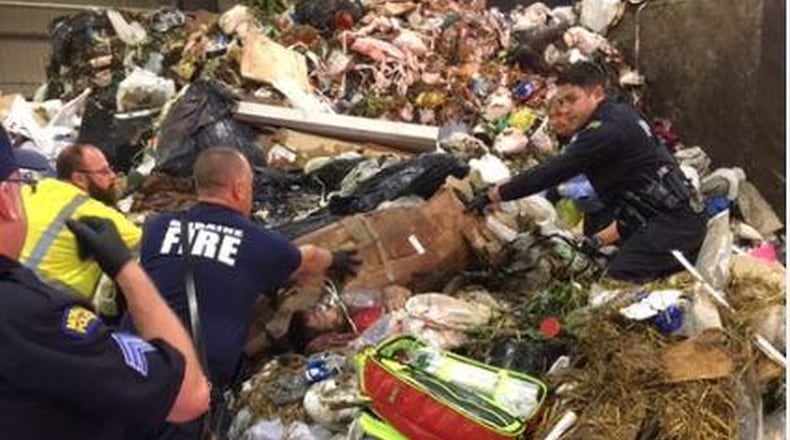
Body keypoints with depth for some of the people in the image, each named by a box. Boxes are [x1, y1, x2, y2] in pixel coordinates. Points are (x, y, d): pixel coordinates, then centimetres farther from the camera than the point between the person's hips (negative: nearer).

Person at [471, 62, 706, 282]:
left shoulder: (608, 130, -18)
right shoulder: (621, 113, 13)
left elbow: (553, 171, -19)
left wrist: (493, 195, -13)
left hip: (671, 223, -10)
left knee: (617, 281, -22)